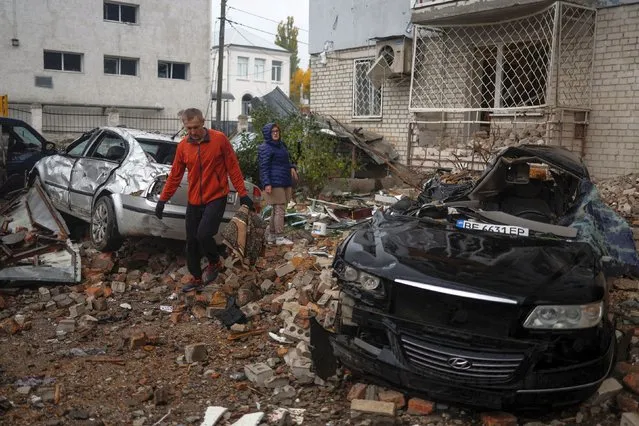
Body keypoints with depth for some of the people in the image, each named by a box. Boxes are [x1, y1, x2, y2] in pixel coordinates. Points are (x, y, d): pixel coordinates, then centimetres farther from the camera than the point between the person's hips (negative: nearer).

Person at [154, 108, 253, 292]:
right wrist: (163, 199, 7)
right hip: (194, 201, 4)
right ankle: (196, 278, 25)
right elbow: (175, 176, 8)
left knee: (204, 234, -20)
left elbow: (233, 168, -4)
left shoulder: (219, 139, -9)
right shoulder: (183, 146, 1)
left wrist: (242, 193, -5)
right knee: (191, 242, 8)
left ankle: (215, 263, 9)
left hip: (216, 198, -4)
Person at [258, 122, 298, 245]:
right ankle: (280, 237, -3)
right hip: (274, 184, -9)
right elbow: (264, 167, -14)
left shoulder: (281, 145, 17)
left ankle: (271, 235, 21)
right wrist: (267, 184, -21)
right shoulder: (265, 148, -9)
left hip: (285, 183, 9)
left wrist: (292, 167, 7)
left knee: (276, 210, 13)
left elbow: (286, 160, 29)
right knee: (279, 209, -8)